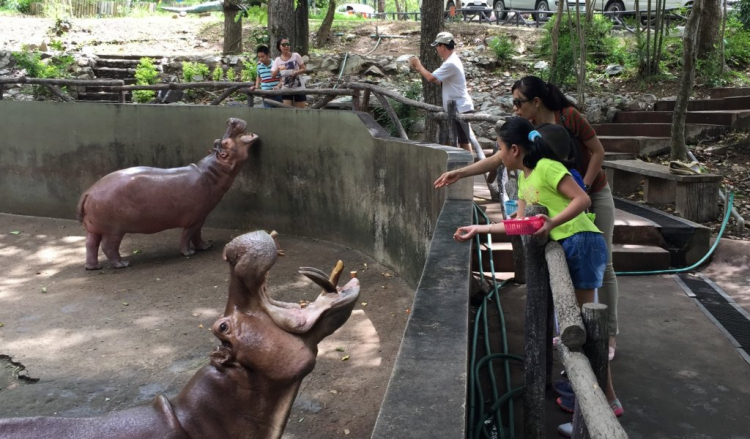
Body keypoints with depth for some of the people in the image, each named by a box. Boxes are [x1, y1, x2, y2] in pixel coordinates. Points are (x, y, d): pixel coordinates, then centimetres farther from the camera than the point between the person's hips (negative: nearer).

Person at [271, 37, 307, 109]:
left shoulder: (296, 56, -5)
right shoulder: (277, 60, -1)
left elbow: (303, 69, -1)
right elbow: (272, 75, -4)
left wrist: (296, 72, -20)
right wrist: (278, 69, -23)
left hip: (298, 88, -1)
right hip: (286, 89, 1)